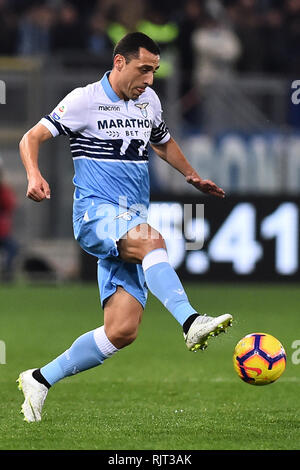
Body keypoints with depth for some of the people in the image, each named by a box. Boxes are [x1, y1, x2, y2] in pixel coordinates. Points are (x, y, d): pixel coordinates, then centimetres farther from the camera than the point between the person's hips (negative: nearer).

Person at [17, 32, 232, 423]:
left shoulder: (149, 101, 15)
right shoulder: (84, 101, -3)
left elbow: (164, 142, 34)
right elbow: (31, 138, -4)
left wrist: (193, 177, 20)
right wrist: (35, 176, -23)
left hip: (133, 222, 6)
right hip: (96, 211, -6)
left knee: (122, 331, -6)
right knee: (152, 240, -39)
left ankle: (40, 380, 6)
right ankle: (191, 323, -52)